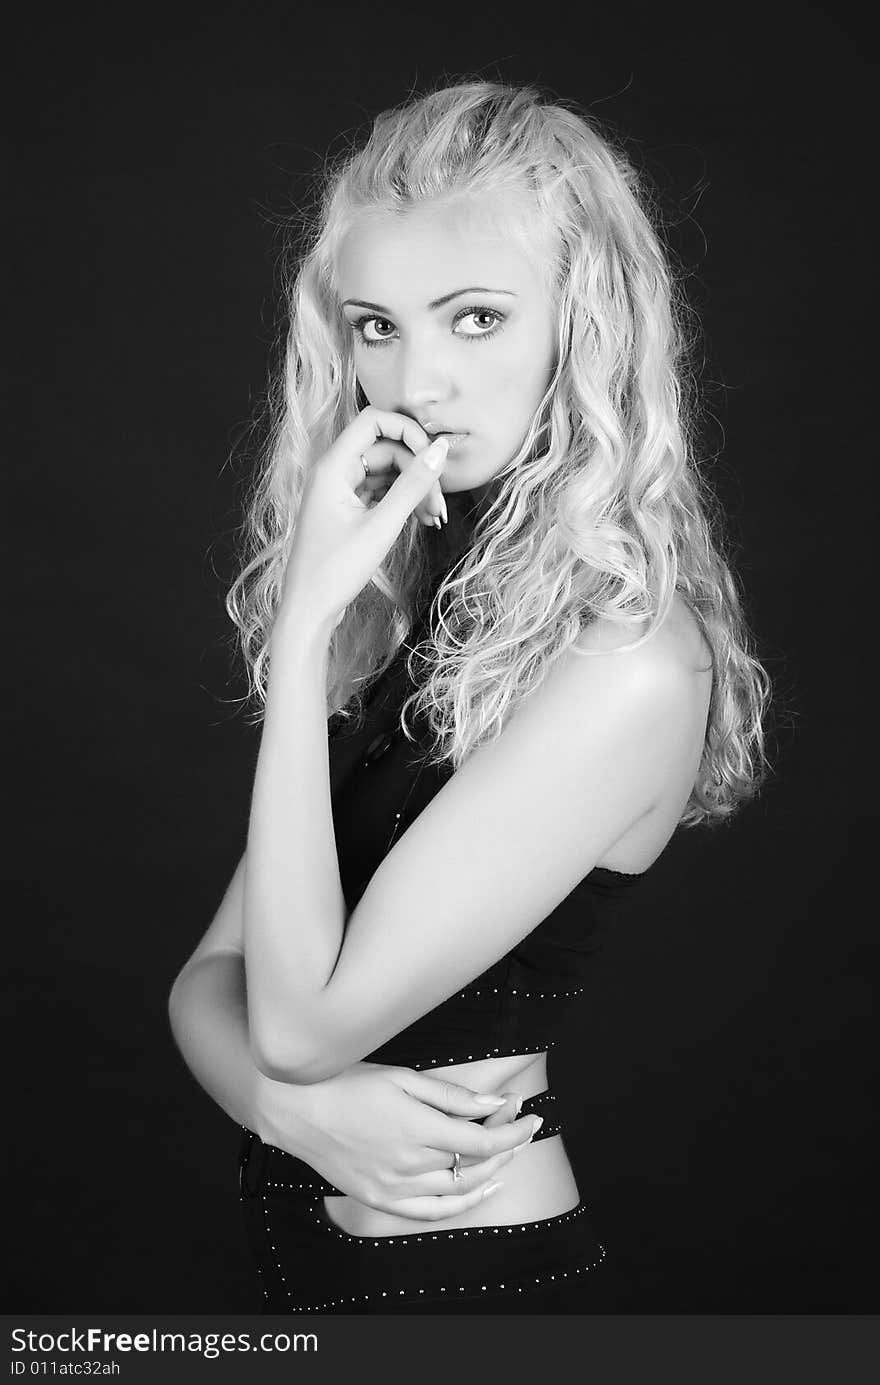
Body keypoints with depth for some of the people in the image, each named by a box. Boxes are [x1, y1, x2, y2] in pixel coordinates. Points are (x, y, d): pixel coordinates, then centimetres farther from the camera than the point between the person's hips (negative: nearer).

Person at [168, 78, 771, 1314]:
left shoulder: (634, 664, -23)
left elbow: (305, 1017, -23)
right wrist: (295, 1105, -20)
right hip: (302, 1215, 6)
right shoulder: (403, 597, -1)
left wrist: (306, 625, -24)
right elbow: (210, 982, 0)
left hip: (462, 1266, -6)